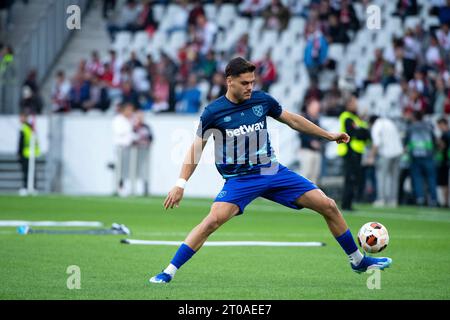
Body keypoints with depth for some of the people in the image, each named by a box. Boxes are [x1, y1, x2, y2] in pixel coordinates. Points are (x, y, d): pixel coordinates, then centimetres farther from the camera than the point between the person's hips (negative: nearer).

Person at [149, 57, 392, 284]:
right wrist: (180, 184, -10)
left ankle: (358, 260, 15)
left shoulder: (261, 100, 1)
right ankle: (169, 272, -20)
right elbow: (196, 149, -2)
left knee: (328, 206, -2)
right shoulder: (213, 112, -8)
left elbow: (292, 120, 16)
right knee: (213, 220, -28)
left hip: (272, 172, 4)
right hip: (239, 180, -4)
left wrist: (329, 135, 20)